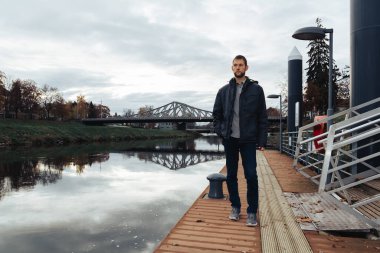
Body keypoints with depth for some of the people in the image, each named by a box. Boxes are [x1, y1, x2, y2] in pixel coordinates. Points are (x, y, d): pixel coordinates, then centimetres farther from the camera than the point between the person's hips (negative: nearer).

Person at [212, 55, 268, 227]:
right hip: (230, 140, 3)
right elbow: (216, 113, 14)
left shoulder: (256, 89, 1)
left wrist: (262, 140, -6)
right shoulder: (224, 90, 7)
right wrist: (220, 131, 1)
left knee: (251, 175, -3)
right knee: (231, 176, 9)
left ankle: (252, 211, 13)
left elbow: (262, 117, 0)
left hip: (248, 140, -2)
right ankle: (235, 207, 25)